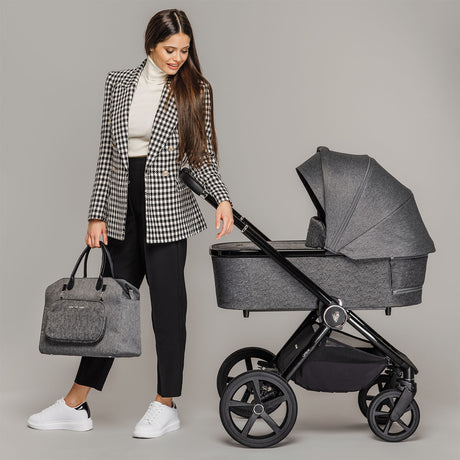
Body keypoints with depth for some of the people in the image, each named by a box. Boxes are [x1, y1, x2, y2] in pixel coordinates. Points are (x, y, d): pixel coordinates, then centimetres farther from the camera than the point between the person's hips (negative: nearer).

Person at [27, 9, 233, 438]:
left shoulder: (194, 90, 1)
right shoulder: (119, 83, 7)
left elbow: (202, 156, 3)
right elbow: (107, 152, 7)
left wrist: (222, 197, -13)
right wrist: (98, 214, 4)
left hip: (166, 209, -3)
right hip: (123, 207, 3)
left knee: (167, 303, 1)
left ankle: (165, 406, 14)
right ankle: (75, 405, 17)